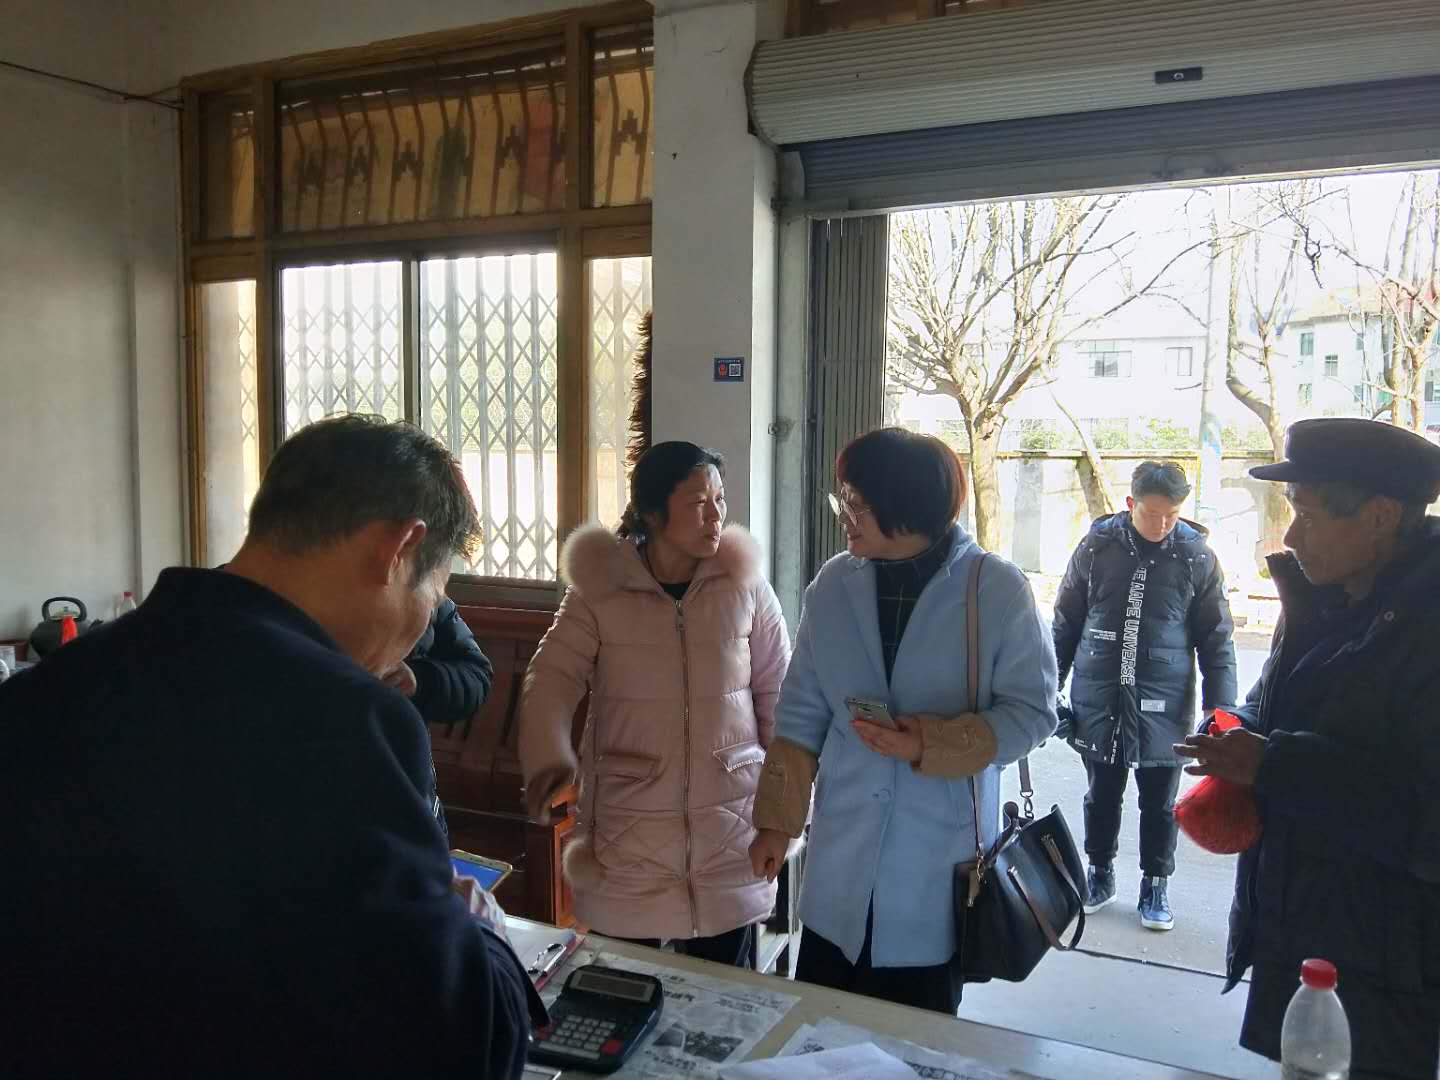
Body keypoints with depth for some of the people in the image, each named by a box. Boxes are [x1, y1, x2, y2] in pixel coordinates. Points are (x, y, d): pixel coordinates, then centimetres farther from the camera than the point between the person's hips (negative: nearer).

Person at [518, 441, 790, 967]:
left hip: (730, 819, 1)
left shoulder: (745, 584, -3)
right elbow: (552, 677, -9)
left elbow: (778, 692, 5)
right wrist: (547, 757, -27)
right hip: (628, 820, -1)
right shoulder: (599, 586, -6)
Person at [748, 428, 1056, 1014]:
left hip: (938, 865, -3)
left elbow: (1031, 710, -5)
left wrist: (930, 745, -19)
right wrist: (776, 821, 6)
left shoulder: (996, 589, -9)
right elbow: (802, 712, 6)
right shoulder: (833, 584, 1)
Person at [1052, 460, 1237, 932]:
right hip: (1098, 699, 1)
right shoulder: (1096, 547, -3)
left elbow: (1217, 639, 2)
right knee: (1102, 793, 15)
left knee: (1159, 801, 11)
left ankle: (1155, 884, 30)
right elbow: (1066, 623, 5)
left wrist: (1219, 705, -5)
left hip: (1162, 703, -1)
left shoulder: (1197, 556, -5)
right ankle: (1099, 873, 34)